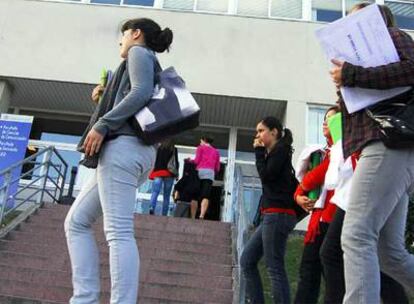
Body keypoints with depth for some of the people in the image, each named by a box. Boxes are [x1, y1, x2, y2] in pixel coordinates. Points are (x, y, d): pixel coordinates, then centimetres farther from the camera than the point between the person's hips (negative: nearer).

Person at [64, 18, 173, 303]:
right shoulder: (150, 64, 32)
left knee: (118, 231, -17)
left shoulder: (139, 52, 6)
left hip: (124, 146, -10)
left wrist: (102, 124, -16)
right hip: (135, 151, 10)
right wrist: (105, 98, 21)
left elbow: (141, 92, -13)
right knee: (77, 222, 8)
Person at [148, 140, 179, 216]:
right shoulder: (174, 150, 11)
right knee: (166, 195, 4)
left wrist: (152, 174, 13)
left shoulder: (159, 149, 16)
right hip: (169, 174, -1)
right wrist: (176, 174, 9)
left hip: (158, 173, 1)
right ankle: (164, 213, -2)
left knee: (155, 192, -9)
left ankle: (152, 207, -33)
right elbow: (176, 162, 4)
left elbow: (154, 161, 11)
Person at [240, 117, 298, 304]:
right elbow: (292, 183, 19)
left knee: (274, 267, -11)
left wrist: (259, 152, -1)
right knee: (247, 261, 7)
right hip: (272, 215, 10)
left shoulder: (281, 149, -1)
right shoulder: (273, 154, 22)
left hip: (278, 214, -9)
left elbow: (265, 176, -12)